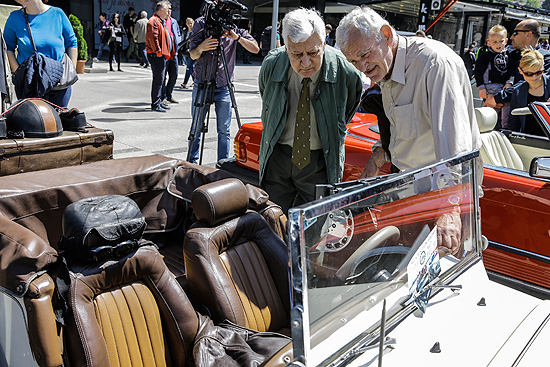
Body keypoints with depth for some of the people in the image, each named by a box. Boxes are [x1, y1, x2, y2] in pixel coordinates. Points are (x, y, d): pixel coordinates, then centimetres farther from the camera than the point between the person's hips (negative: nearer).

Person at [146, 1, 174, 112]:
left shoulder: (162, 22, 22)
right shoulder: (153, 21, -11)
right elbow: (153, 38, -19)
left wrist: (171, 51, 21)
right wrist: (158, 52, -21)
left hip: (164, 55, 10)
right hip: (157, 56, -10)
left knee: (161, 80, 14)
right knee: (158, 80, -10)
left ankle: (159, 102, 22)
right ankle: (155, 104, -7)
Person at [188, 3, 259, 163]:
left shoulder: (235, 27, 2)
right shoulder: (201, 23, -1)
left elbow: (255, 49, -6)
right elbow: (192, 55, -5)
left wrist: (236, 37, -20)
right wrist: (200, 48, -28)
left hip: (224, 86, 1)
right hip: (202, 84, 0)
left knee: (224, 131, 3)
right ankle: (191, 163, 21)